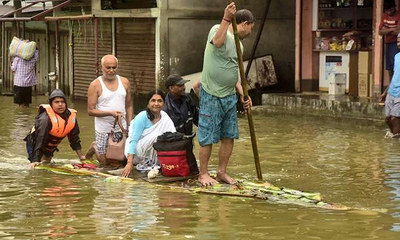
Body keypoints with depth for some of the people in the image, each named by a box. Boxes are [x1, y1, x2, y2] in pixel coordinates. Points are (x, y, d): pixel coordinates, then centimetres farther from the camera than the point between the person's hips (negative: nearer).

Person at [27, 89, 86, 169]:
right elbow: (40, 139, -36)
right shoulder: (45, 118, -33)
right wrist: (36, 161, -41)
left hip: (51, 147, 7)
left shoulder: (71, 116, -12)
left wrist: (81, 156, 3)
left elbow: (74, 138, 1)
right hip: (35, 143, -7)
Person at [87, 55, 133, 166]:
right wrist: (111, 113, -22)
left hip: (121, 129, 4)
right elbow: (90, 111, -10)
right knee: (105, 163, 3)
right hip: (104, 130, -4)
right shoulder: (95, 85, -8)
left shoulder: (124, 82, 5)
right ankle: (95, 148, 35)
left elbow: (129, 106, 12)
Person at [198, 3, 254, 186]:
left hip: (230, 96, 8)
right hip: (211, 95, -8)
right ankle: (203, 174, 11)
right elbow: (217, 42, -33)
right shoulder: (217, 29, -8)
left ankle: (222, 172, 21)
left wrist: (242, 94, 10)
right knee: (207, 138, -1)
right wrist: (226, 18, -37)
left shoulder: (238, 45, 16)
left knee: (229, 136, 9)